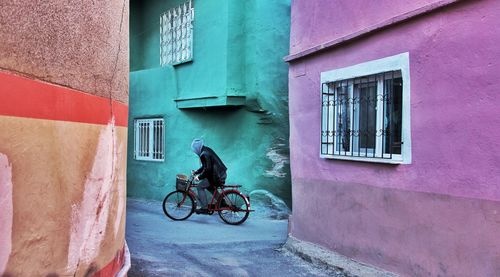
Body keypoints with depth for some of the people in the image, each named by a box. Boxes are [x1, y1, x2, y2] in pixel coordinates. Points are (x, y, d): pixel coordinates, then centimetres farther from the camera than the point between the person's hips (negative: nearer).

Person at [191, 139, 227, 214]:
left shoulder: (204, 155, -19)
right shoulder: (207, 150, 12)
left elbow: (207, 169, -23)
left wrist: (199, 177, -14)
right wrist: (196, 172, 21)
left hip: (217, 176, -10)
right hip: (221, 174, 10)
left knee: (200, 186, -3)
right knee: (209, 186, 27)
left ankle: (204, 208, 0)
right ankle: (222, 202, 27)